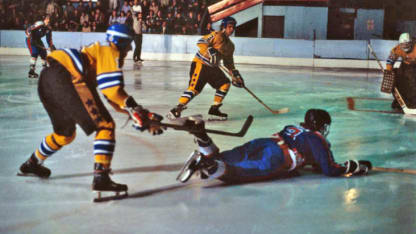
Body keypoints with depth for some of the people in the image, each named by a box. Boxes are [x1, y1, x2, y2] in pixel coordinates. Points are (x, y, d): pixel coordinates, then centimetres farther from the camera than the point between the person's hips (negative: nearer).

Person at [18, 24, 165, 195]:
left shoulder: (99, 51, 32)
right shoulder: (109, 53, 5)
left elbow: (115, 98, 30)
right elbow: (113, 89, -11)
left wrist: (143, 115, 24)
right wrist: (136, 110, -5)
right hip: (64, 78, -10)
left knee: (65, 134, 29)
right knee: (105, 125, -9)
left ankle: (32, 163, 46)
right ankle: (101, 177, -20)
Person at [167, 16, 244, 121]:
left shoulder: (230, 45, 15)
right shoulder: (217, 35, -10)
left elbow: (228, 62, 22)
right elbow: (201, 42, -20)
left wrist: (235, 74, 13)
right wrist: (210, 51, -33)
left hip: (212, 67, 9)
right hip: (200, 63, -8)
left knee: (225, 84, 1)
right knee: (194, 87, -19)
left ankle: (214, 109, 9)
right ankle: (177, 109, -16)